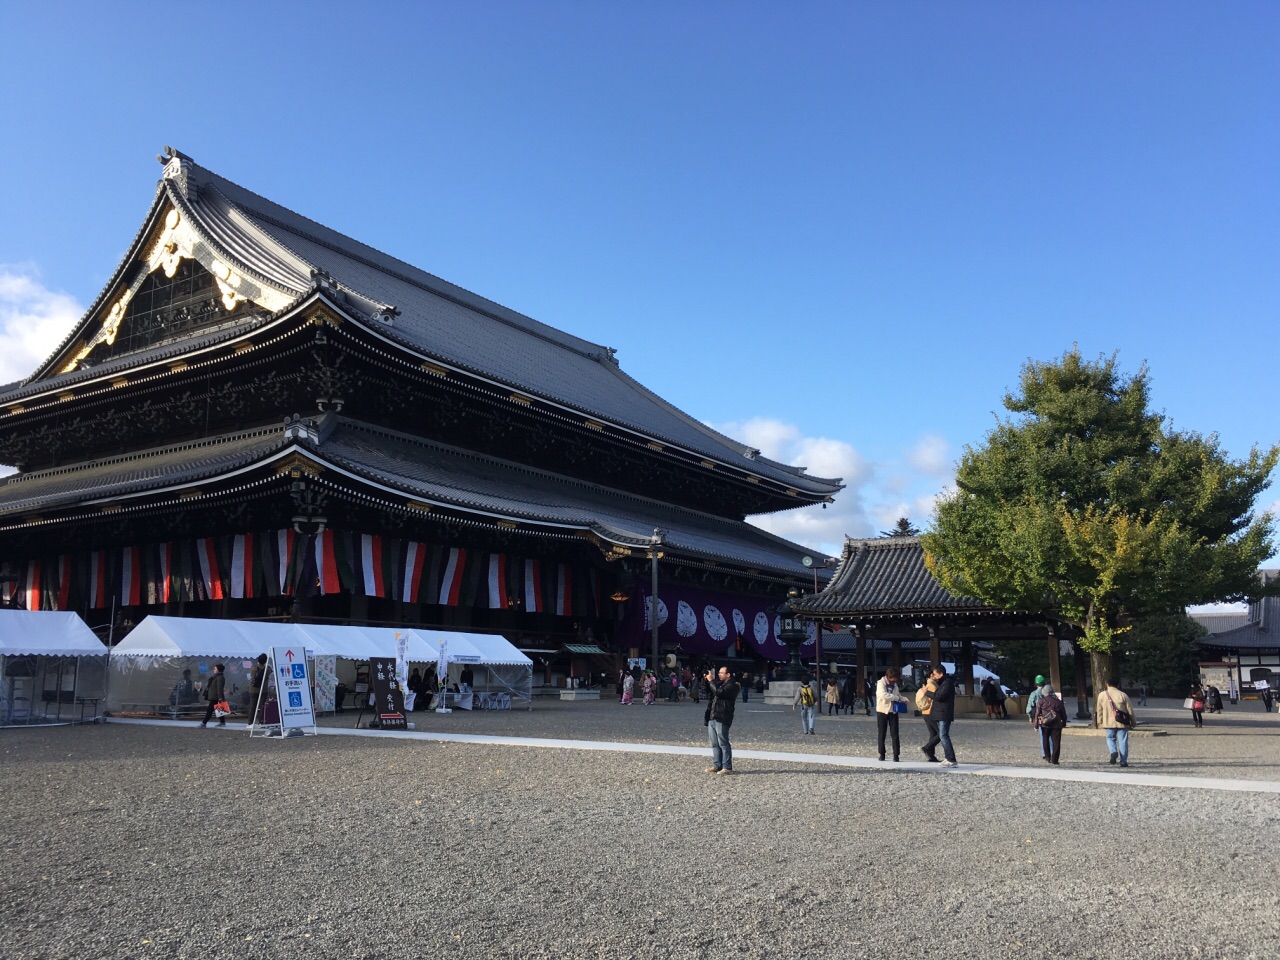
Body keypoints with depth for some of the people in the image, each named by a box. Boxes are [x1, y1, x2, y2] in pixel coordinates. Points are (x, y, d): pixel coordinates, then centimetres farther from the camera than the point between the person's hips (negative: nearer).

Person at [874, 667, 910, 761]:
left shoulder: (894, 684, 9)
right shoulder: (881, 683, -11)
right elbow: (884, 695, -25)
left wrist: (904, 699, 0)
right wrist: (897, 698, -20)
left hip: (893, 711, 5)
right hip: (882, 711, -5)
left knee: (895, 734, -1)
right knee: (881, 734, 4)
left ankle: (896, 755, 1)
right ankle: (882, 754, 15)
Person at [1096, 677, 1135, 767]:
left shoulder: (1102, 695, 1)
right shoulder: (1123, 695, -2)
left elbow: (1099, 710, 5)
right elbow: (1130, 710, 2)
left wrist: (1100, 722, 16)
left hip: (1109, 722, 1)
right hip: (1122, 723, 0)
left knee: (1110, 738, 17)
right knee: (1123, 741, 6)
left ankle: (1113, 752, -10)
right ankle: (1123, 761, 6)